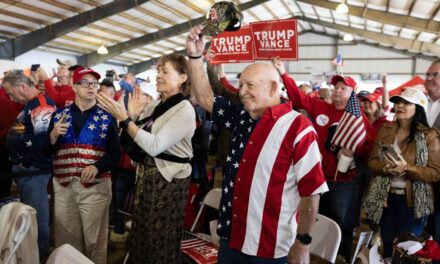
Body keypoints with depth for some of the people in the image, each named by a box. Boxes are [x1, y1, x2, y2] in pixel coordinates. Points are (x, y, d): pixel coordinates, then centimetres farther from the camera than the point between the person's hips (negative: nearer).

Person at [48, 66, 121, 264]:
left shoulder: (107, 118, 1)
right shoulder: (59, 115, 8)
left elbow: (116, 153, -4)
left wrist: (97, 166, -20)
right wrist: (54, 135, -12)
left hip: (95, 186, -2)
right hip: (63, 186, 2)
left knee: (94, 240, 7)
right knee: (66, 239, 13)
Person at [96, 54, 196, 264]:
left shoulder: (184, 110, -16)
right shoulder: (153, 105, 7)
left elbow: (155, 146, -25)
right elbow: (136, 141, 7)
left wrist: (124, 118, -24)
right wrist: (132, 115, -6)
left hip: (168, 180, -7)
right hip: (146, 175, 7)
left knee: (160, 240, 9)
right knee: (141, 234, 18)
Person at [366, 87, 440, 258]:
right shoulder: (385, 130, 4)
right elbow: (372, 161, 5)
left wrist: (406, 168, -24)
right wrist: (385, 167, -16)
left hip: (413, 201, -3)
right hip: (386, 198, 3)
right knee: (387, 246, 17)